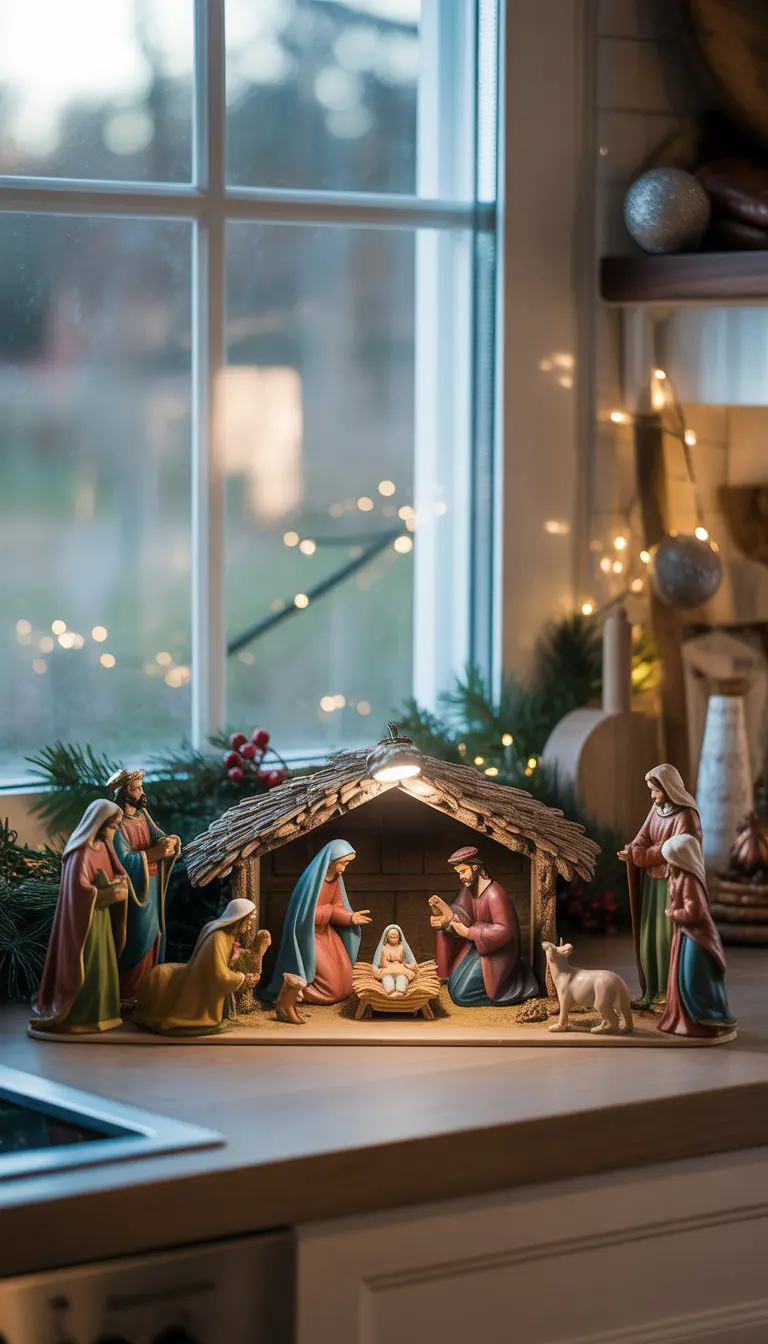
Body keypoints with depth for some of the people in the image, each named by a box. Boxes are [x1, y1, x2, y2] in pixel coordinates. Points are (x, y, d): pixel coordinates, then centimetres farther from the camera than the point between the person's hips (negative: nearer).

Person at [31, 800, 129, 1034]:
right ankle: (79, 1015, 2)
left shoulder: (102, 846, 9)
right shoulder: (81, 852, -19)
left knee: (101, 964, 12)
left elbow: (117, 874, 18)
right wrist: (110, 893, -19)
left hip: (102, 915, 9)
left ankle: (97, 1011, 20)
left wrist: (117, 883, -4)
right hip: (85, 917, -9)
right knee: (85, 967, -5)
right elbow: (79, 888, -25)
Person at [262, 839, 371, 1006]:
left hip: (325, 930, 8)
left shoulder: (336, 878, -1)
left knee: (343, 970, 5)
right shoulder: (313, 879, -27)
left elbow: (337, 907, 1)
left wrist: (350, 917, -18)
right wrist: (328, 910, -16)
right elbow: (306, 912, -28)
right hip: (308, 933, -8)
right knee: (327, 974, -8)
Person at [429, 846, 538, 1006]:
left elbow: (504, 930, -29)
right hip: (477, 944, 9)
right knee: (454, 986, 15)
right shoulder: (468, 888, 0)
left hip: (496, 951, -9)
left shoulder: (494, 894, -28)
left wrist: (468, 932, -26)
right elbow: (461, 916, -6)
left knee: (461, 994, -11)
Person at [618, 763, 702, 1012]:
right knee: (649, 938, 8)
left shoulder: (686, 815, -13)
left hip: (673, 883, -8)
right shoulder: (657, 809, 10)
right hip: (652, 882, 8)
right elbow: (643, 839, 4)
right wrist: (632, 851, -19)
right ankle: (651, 994, 14)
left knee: (668, 938, -5)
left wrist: (639, 854, -17)